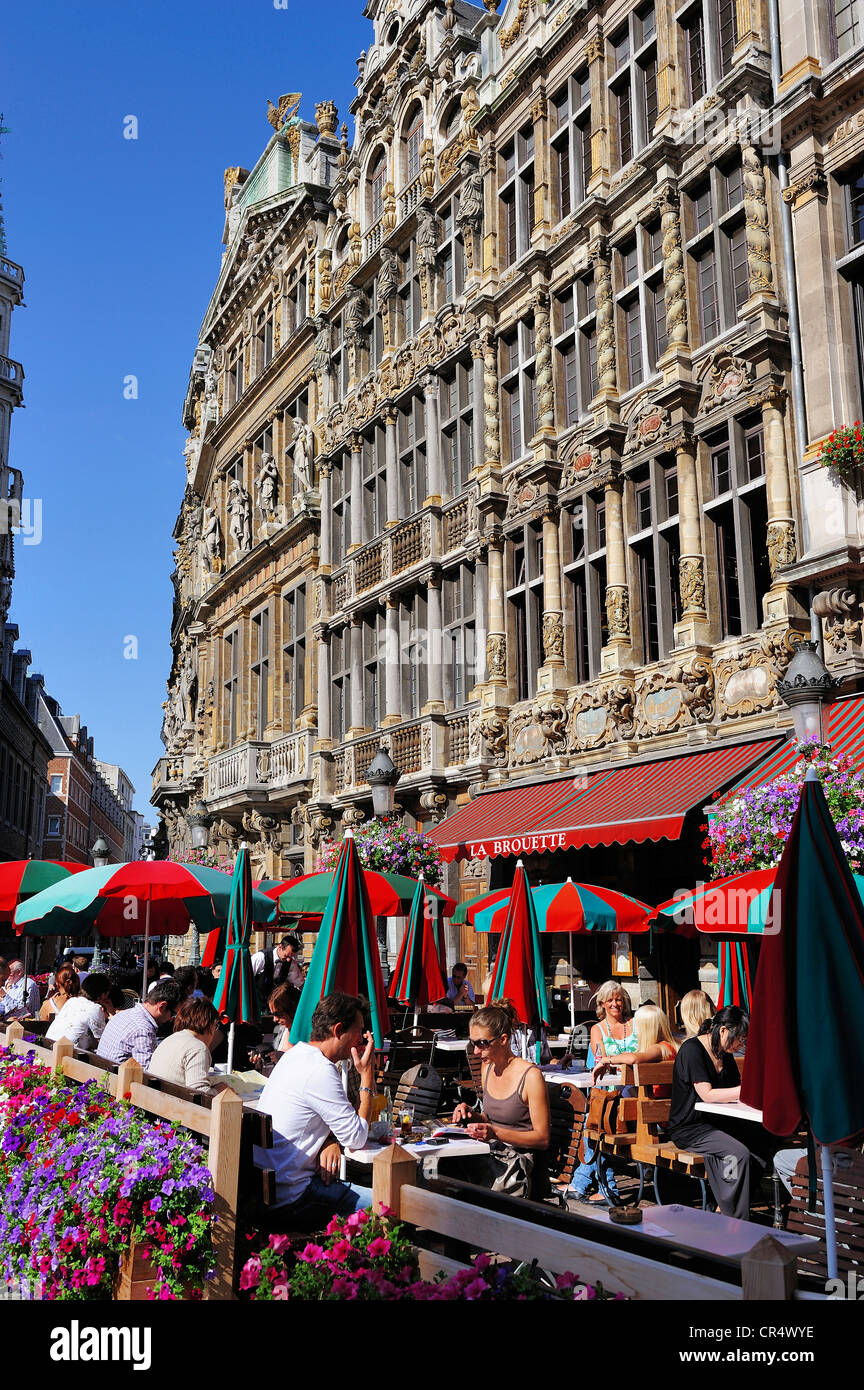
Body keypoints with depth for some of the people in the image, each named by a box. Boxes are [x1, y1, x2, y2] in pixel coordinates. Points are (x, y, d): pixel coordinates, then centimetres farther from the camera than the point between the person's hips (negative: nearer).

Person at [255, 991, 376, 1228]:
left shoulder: (296, 1054, 10)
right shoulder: (320, 1073, -21)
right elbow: (357, 1139, -14)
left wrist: (331, 1143, -3)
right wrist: (367, 1076, -8)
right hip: (288, 1202, -10)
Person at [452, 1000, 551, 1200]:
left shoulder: (530, 1076, -13)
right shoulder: (487, 1068, 11)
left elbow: (543, 1139, -11)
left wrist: (496, 1133, -21)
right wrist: (470, 1115, 3)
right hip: (491, 1154, 7)